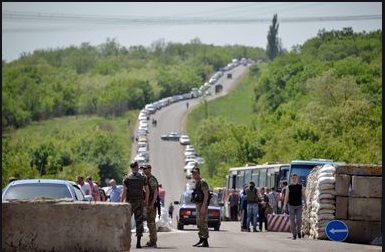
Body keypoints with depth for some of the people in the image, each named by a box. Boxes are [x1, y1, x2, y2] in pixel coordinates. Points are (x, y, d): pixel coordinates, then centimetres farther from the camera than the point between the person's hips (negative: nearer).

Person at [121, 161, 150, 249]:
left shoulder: (127, 178, -4)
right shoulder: (142, 178, 2)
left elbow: (124, 192, -8)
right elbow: (147, 191, 6)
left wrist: (121, 202, -4)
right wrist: (146, 201, 20)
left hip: (130, 202, -1)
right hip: (139, 202, 1)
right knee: (139, 222, 3)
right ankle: (138, 243, -1)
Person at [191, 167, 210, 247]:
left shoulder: (202, 182, -13)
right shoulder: (196, 183, 18)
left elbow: (206, 194, -20)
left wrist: (203, 207, -25)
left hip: (202, 205, -10)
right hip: (198, 205, 10)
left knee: (203, 223, -12)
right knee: (199, 223, 13)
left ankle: (205, 242, -13)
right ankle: (201, 240, 19)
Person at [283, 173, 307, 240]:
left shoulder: (300, 186, 6)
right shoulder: (289, 187, 2)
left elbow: (303, 195, 8)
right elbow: (286, 196, 0)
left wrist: (305, 204, 2)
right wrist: (284, 205, -9)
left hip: (299, 206, 0)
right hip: (291, 206, 0)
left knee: (299, 220, -11)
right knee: (292, 221, -2)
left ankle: (298, 231, 15)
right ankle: (294, 235, 4)